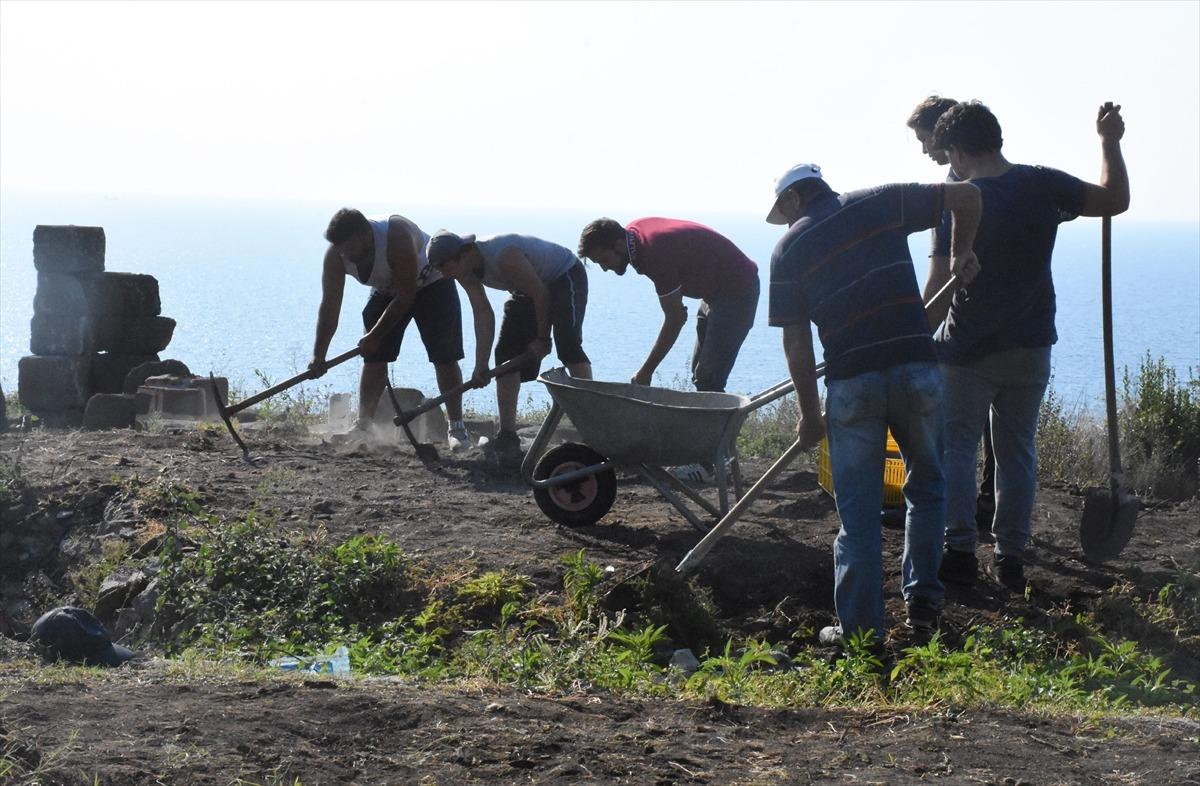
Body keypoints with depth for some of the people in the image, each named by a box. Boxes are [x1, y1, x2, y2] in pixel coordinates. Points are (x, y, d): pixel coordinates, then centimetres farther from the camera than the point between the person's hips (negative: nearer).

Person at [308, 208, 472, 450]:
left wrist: (376, 336, -30)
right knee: (374, 358, -4)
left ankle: (456, 427, -7)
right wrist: (318, 356, -24)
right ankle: (362, 427, 2)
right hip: (387, 290, 5)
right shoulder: (335, 255, -24)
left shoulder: (397, 237, -40)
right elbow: (330, 307, -20)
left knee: (444, 357, -12)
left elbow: (406, 296, -33)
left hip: (430, 282, -5)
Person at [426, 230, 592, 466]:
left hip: (566, 277, -9)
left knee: (568, 345, -27)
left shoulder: (503, 256, -38)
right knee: (506, 353, 2)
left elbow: (541, 294, -30)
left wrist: (543, 339, -17)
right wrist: (481, 365, -18)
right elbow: (483, 313, -11)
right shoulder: (466, 271, -12)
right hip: (531, 286, 9)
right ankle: (507, 437, 4)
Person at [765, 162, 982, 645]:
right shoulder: (881, 205, 9)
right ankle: (923, 602, 17)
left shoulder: (789, 248, 7)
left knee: (858, 509, 6)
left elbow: (796, 342, 4)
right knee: (927, 487, 19)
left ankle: (859, 626, 4)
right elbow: (966, 195, 8)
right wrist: (962, 254, 23)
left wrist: (809, 414, 10)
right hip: (916, 368, 1)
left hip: (851, 382, -1)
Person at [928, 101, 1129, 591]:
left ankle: (960, 552, 0)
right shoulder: (1044, 185, -5)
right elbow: (1116, 200, 6)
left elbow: (939, 288, -13)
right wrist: (1109, 141, 15)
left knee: (955, 445, 7)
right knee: (1017, 452, 12)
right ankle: (1010, 559, 13)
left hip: (971, 349, -4)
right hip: (1031, 348, 4)